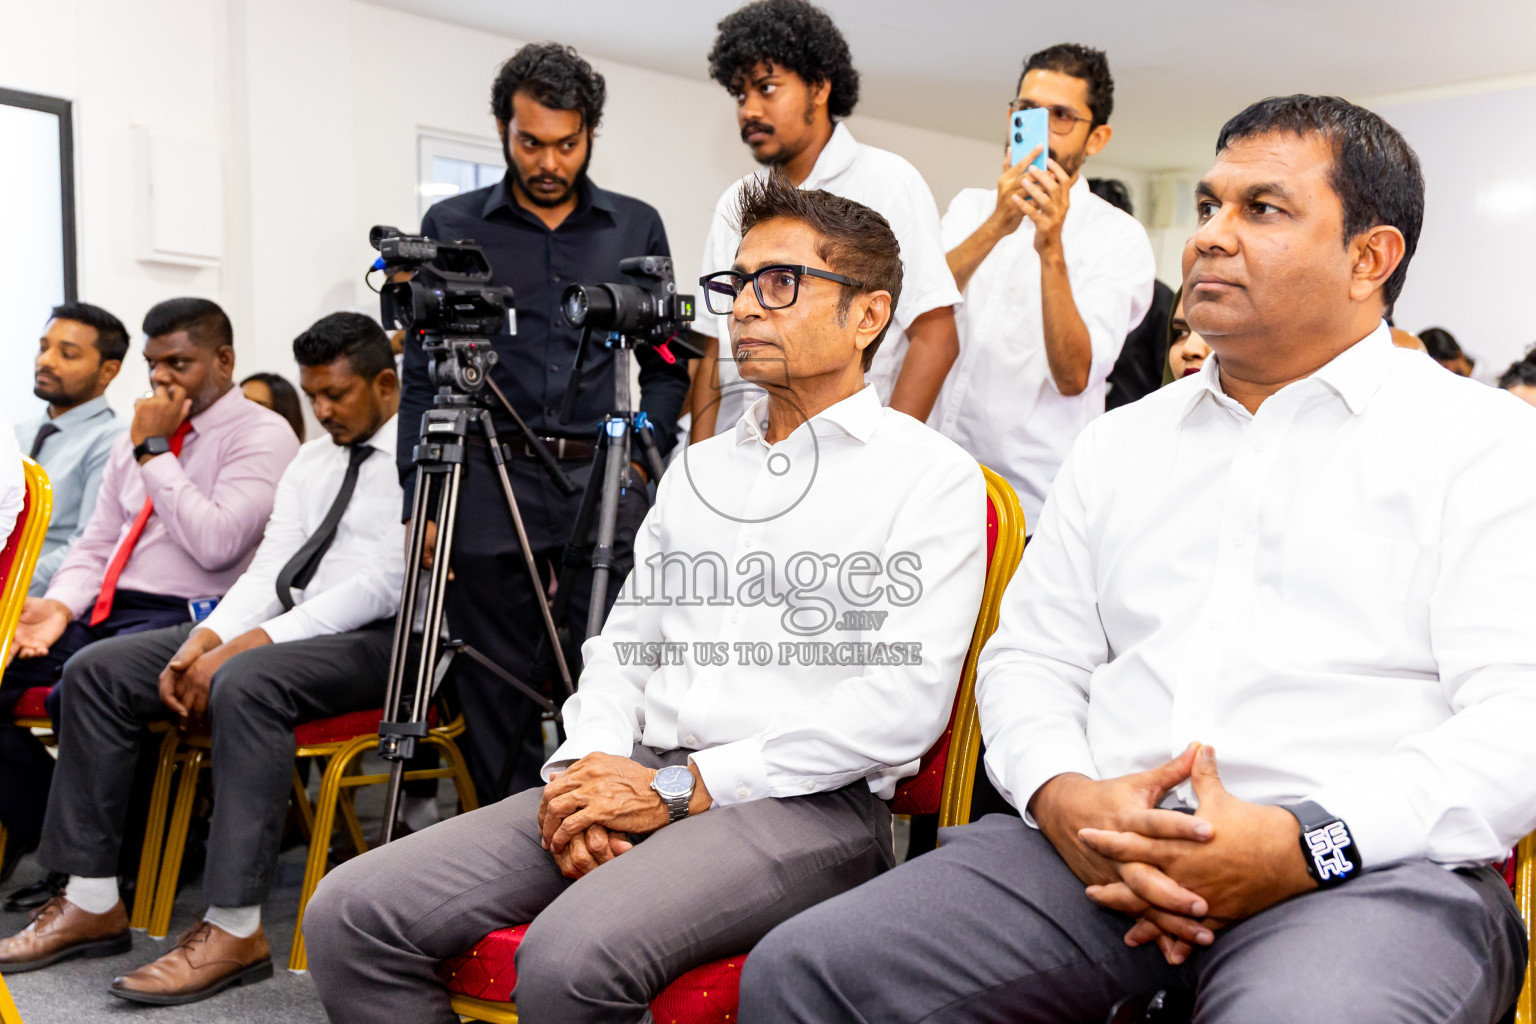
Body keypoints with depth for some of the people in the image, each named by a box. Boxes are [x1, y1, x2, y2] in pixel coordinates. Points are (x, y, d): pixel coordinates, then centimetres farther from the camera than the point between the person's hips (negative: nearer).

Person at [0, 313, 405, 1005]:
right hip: (286, 628, 8)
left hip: (374, 640, -8)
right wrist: (203, 640, -9)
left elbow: (381, 584, -16)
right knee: (96, 670, -3)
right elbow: (270, 567, 11)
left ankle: (234, 928, -30)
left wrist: (246, 645, -21)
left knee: (244, 684, -38)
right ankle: (93, 903, -1)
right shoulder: (310, 460, 19)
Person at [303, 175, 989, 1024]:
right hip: (638, 783, 7)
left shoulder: (929, 474, 0)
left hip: (804, 804, -6)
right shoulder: (700, 468, 22)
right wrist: (588, 766, -1)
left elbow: (903, 704, -11)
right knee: (351, 914, -10)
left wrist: (685, 786, -14)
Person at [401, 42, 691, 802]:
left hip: (605, 485, 1)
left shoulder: (636, 228, 13)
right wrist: (421, 499, -1)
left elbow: (667, 361, 14)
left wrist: (642, 454, 0)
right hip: (489, 488, 0)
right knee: (498, 695, 4)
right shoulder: (452, 227, 9)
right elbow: (422, 375, 7)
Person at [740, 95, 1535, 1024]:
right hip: (1104, 849, 5)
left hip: (1371, 873, -4)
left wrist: (1307, 845, -17)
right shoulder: (1122, 442, 21)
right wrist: (1064, 796, -5)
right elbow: (1032, 657, 17)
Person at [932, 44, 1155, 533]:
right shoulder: (972, 206, 10)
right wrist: (996, 225, -23)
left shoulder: (1119, 237, -4)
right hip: (936, 471, 4)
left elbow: (1073, 377, -16)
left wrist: (1051, 250, -25)